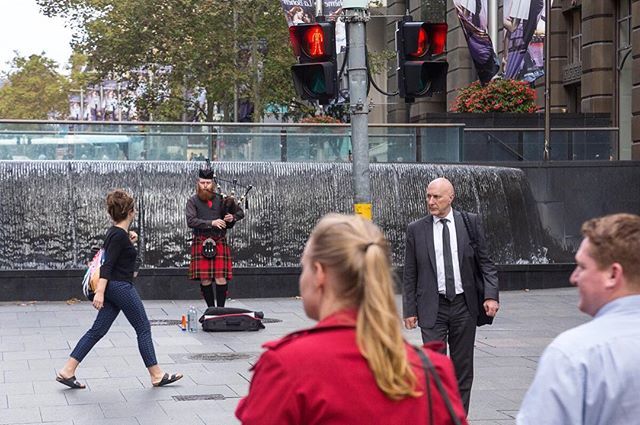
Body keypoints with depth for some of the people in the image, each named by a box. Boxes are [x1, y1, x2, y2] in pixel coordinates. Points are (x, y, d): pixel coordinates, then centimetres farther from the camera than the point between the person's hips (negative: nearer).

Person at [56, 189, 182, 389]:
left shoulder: (114, 232, 11)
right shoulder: (119, 235, -16)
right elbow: (107, 265, -22)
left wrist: (129, 241, 12)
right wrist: (100, 292, -27)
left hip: (113, 288, 9)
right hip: (122, 288, -9)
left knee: (97, 330, 6)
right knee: (143, 328, 1)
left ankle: (67, 371, 1)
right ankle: (157, 376, 8)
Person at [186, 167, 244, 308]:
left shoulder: (221, 199, 8)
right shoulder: (192, 201, 3)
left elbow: (240, 212, 15)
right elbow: (191, 221, -12)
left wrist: (232, 218, -8)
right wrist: (211, 223, -20)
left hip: (220, 243, 1)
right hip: (201, 243, -1)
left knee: (221, 279, -7)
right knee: (205, 280, 1)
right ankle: (211, 309, 13)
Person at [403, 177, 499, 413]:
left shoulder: (470, 223, 3)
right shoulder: (416, 230, 2)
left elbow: (485, 262, 4)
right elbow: (409, 275, 5)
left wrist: (491, 295, -9)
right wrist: (409, 310, 0)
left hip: (464, 305, 1)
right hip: (432, 308, -1)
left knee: (463, 368, 8)